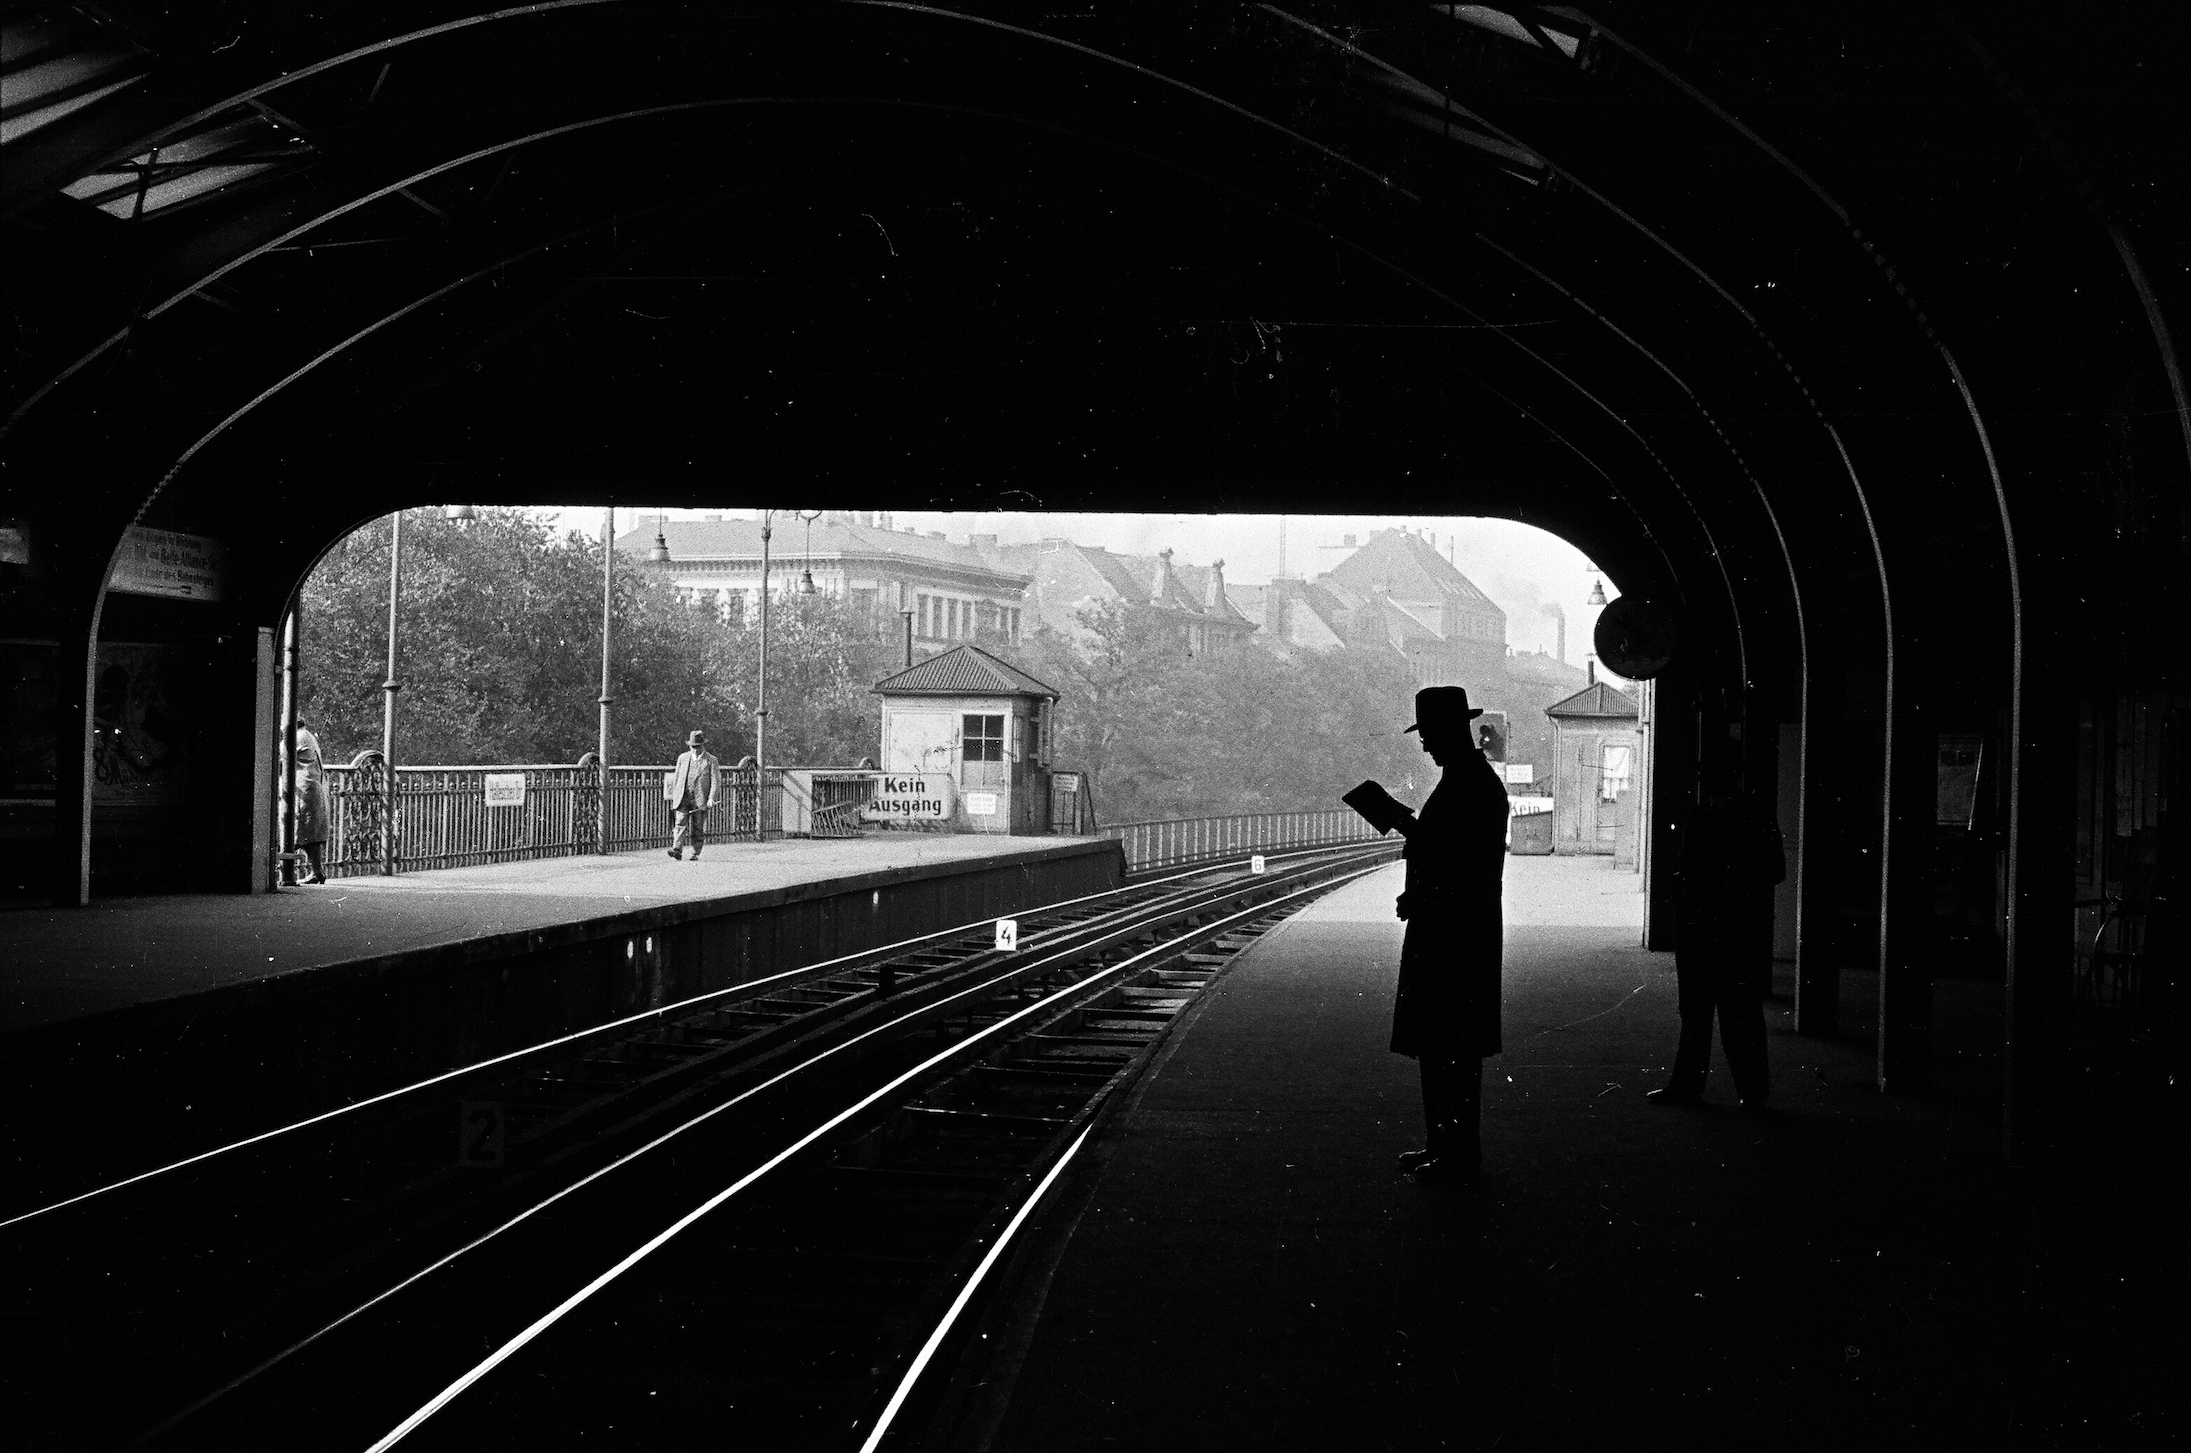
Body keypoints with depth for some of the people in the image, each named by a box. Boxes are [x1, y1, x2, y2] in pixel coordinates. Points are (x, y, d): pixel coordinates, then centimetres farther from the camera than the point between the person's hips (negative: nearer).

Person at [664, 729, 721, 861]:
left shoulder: (711, 760, 3)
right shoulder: (682, 758, 12)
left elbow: (716, 781, -3)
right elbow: (677, 778, 17)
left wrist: (712, 798, -14)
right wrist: (674, 796, 13)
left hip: (701, 799, -2)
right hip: (683, 798, 2)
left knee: (698, 828, 2)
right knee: (681, 823, -13)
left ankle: (696, 853, 10)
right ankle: (677, 850, -24)